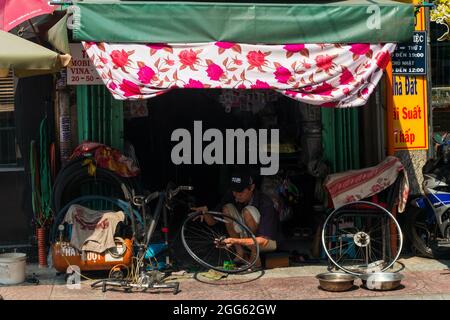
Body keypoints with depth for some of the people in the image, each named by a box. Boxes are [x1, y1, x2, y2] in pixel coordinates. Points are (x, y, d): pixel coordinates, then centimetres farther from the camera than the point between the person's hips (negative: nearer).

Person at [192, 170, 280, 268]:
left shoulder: (265, 203, -29)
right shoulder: (231, 197, -12)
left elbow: (263, 241, -34)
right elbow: (212, 221, -7)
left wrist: (236, 241, -45)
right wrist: (205, 212, -30)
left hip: (269, 242, -6)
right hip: (248, 237, 6)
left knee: (248, 211, -29)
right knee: (227, 208, -15)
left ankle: (255, 256, -18)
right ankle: (241, 254, -9)